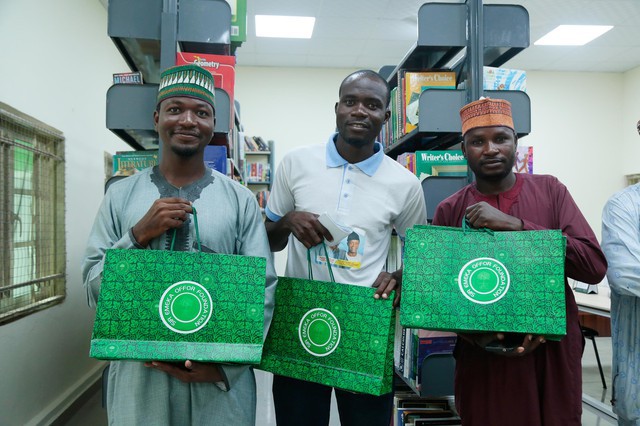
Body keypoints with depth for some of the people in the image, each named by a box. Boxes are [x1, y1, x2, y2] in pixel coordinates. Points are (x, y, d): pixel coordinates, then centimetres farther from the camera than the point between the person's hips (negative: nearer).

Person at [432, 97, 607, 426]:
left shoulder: (549, 190, -1)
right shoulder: (448, 211, -2)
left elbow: (595, 267, -11)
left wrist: (515, 225, -19)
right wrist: (478, 337, -19)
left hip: (554, 358, 1)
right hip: (484, 362, -1)